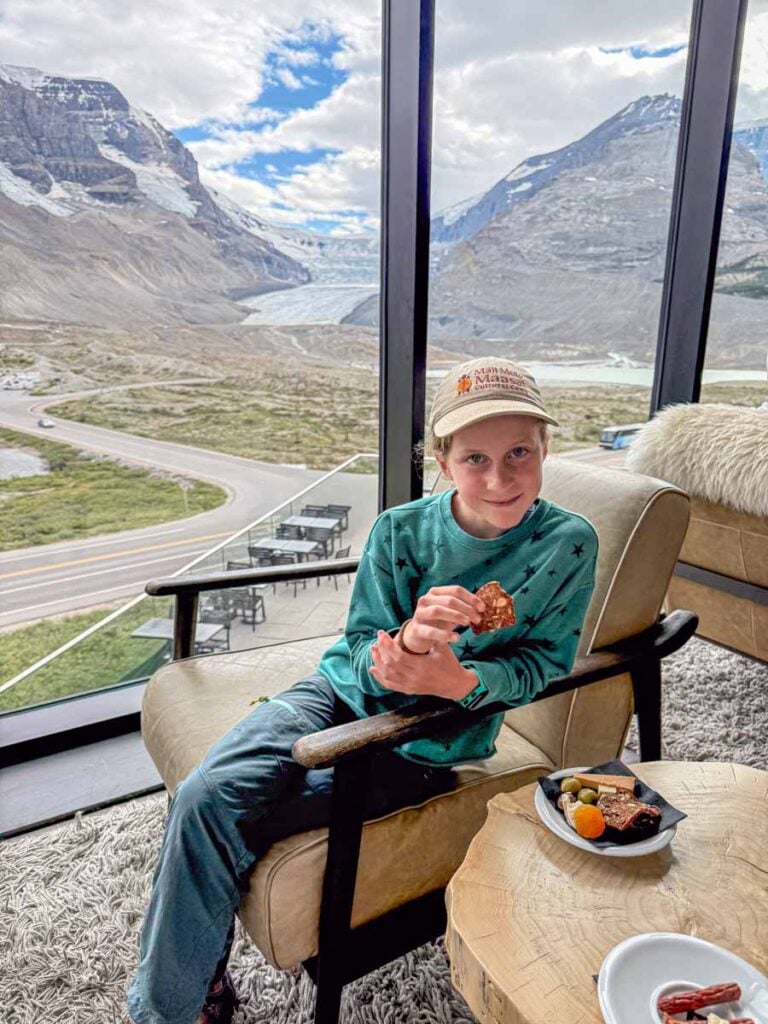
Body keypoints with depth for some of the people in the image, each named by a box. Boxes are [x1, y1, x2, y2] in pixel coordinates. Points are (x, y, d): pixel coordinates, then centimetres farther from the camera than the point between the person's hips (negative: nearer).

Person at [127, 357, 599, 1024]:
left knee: (218, 820, -16)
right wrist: (411, 639, -32)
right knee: (202, 795, -17)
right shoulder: (401, 530, -11)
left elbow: (542, 662, -7)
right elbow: (362, 651, -7)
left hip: (426, 746, -3)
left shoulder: (569, 544, -15)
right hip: (345, 693, 3)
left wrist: (458, 681, -28)